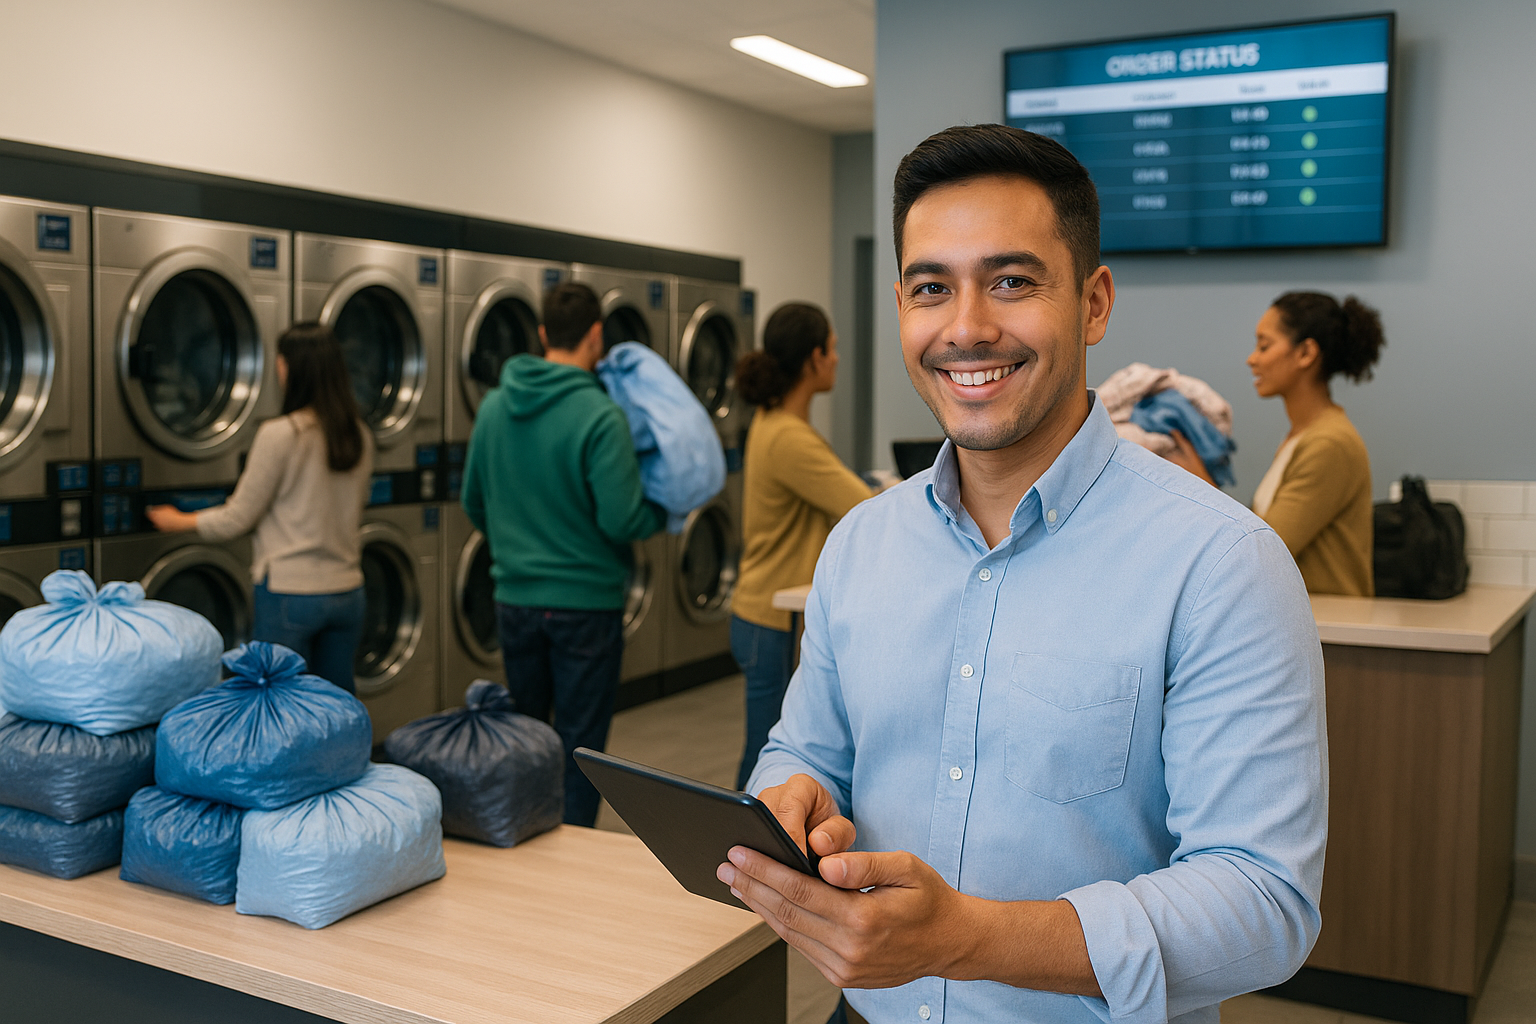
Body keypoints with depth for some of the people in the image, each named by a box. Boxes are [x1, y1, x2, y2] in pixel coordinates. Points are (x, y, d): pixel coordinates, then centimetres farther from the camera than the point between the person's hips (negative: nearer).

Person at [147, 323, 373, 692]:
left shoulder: (280, 434, -15)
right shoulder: (360, 435, 4)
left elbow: (238, 519, -8)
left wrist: (179, 521, 10)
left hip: (290, 593, -6)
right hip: (347, 591, 6)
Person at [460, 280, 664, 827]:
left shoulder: (494, 407, 2)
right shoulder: (599, 416, -18)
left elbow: (473, 502, 11)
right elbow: (621, 520, -21)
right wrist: (664, 512, -1)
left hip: (515, 597, 6)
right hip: (585, 602, -6)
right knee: (579, 745, 5)